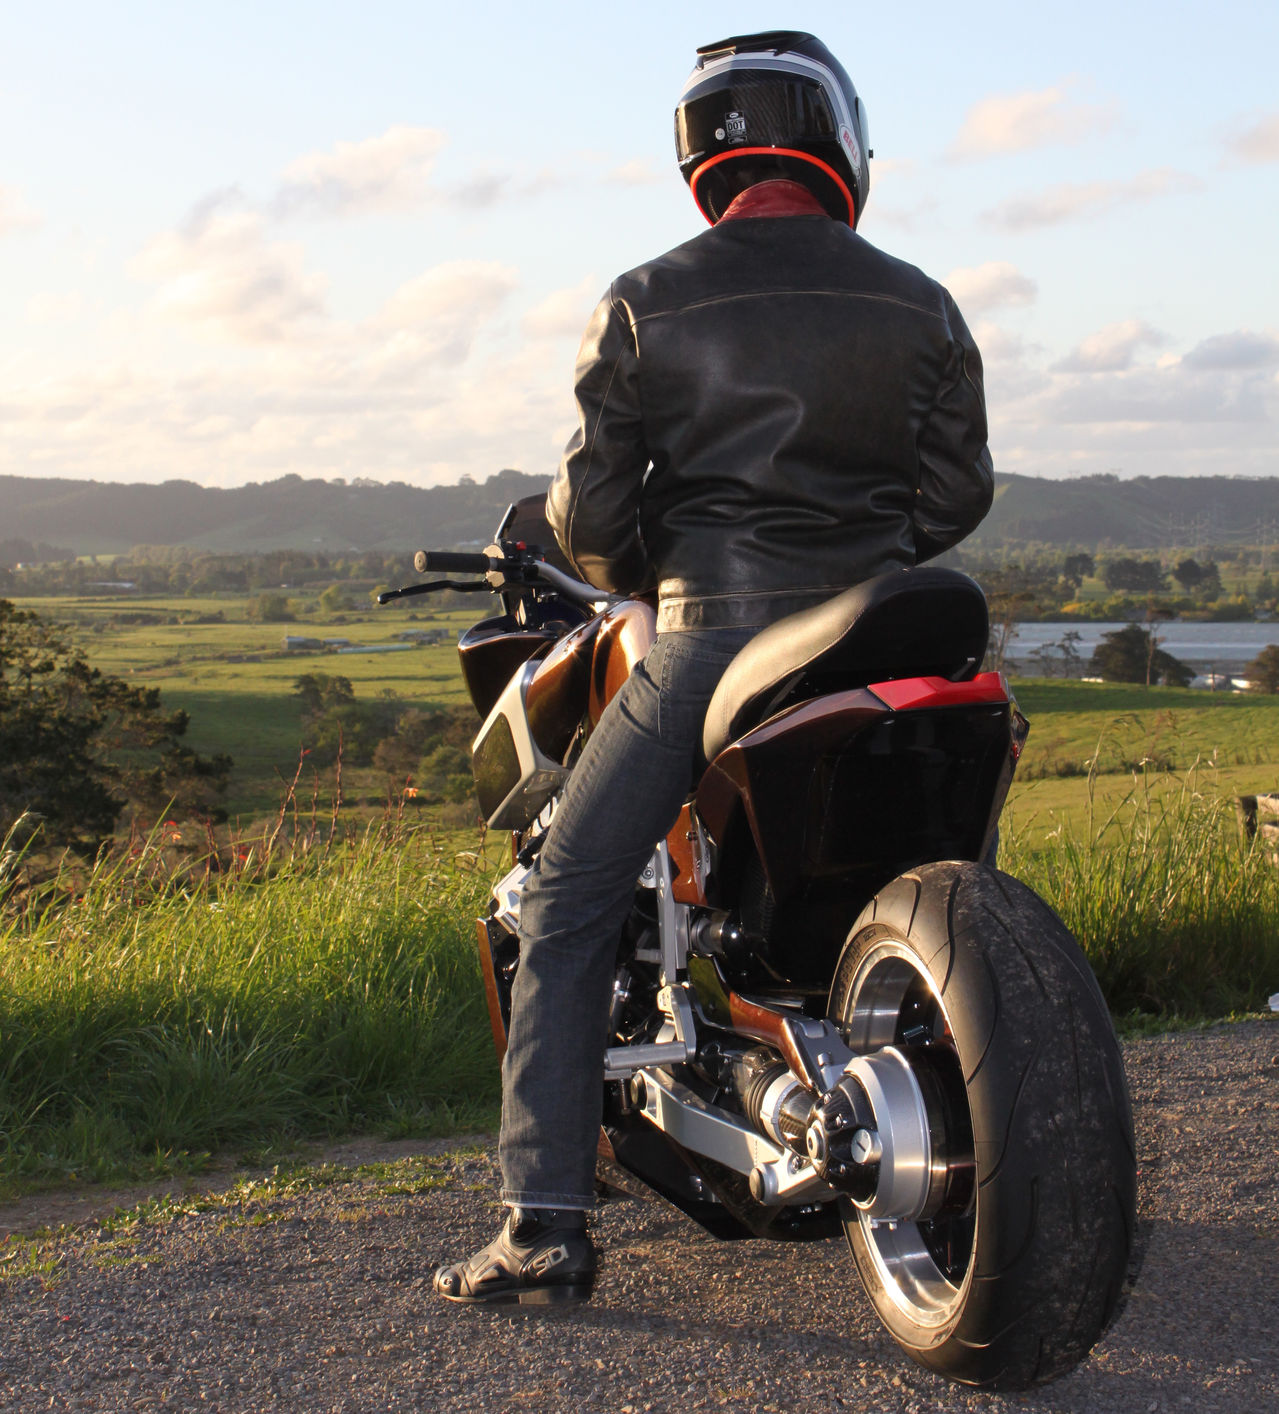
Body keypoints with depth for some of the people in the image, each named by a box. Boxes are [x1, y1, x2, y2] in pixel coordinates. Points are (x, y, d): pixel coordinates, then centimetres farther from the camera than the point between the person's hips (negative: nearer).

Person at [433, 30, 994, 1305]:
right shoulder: (917, 305, 6)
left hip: (708, 631, -3)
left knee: (567, 907, 5)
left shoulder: (647, 304, 0)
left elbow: (591, 504, -1)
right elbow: (958, 491, 8)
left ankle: (545, 1225, -3)